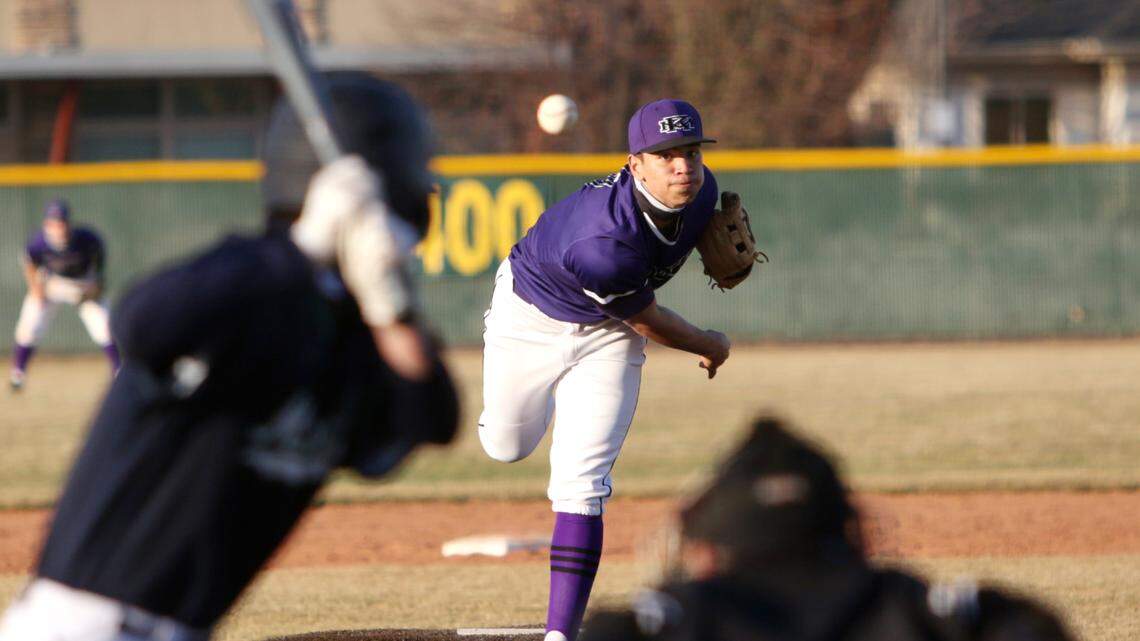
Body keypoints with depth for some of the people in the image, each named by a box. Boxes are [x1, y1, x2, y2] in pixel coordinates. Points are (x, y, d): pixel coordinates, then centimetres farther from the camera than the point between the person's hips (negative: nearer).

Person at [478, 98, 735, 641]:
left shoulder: (701, 191, -23)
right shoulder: (604, 243, -42)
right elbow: (647, 321, -23)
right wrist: (710, 347, -7)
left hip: (605, 335, 3)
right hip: (531, 316, -3)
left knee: (581, 482, -12)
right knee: (507, 448, 21)